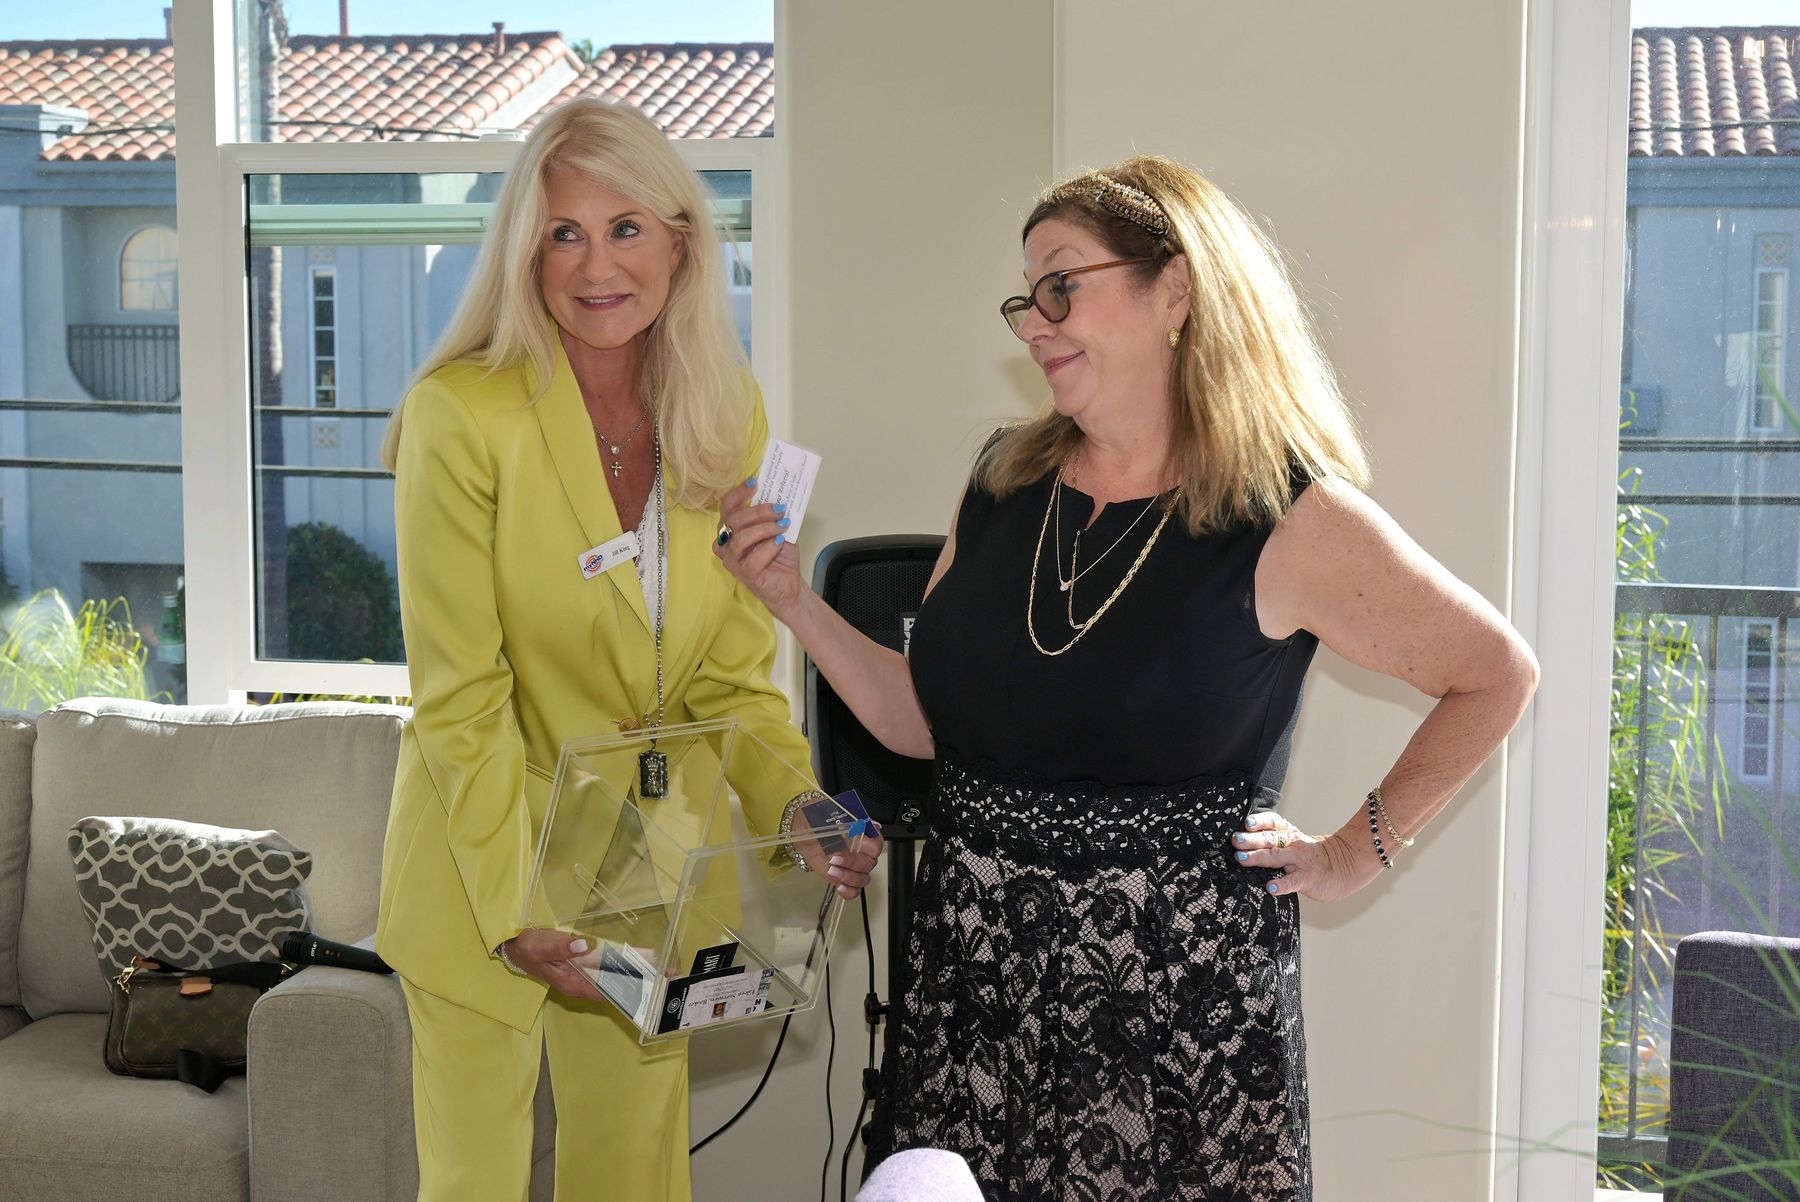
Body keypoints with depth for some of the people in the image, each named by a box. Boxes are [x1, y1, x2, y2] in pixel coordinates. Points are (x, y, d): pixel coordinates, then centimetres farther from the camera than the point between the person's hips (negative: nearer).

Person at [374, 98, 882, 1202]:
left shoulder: (730, 415, 0)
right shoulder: (462, 414, -16)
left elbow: (730, 675, 3)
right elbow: (460, 697, -15)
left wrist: (801, 810, -13)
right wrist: (517, 908, -19)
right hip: (481, 866, -4)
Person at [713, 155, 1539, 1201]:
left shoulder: (1289, 518, -8)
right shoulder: (1004, 486, 7)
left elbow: (1497, 675, 1)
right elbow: (926, 721, 12)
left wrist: (1356, 854, -2)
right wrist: (795, 601, 2)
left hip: (1181, 1001, -4)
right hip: (974, 992, 4)